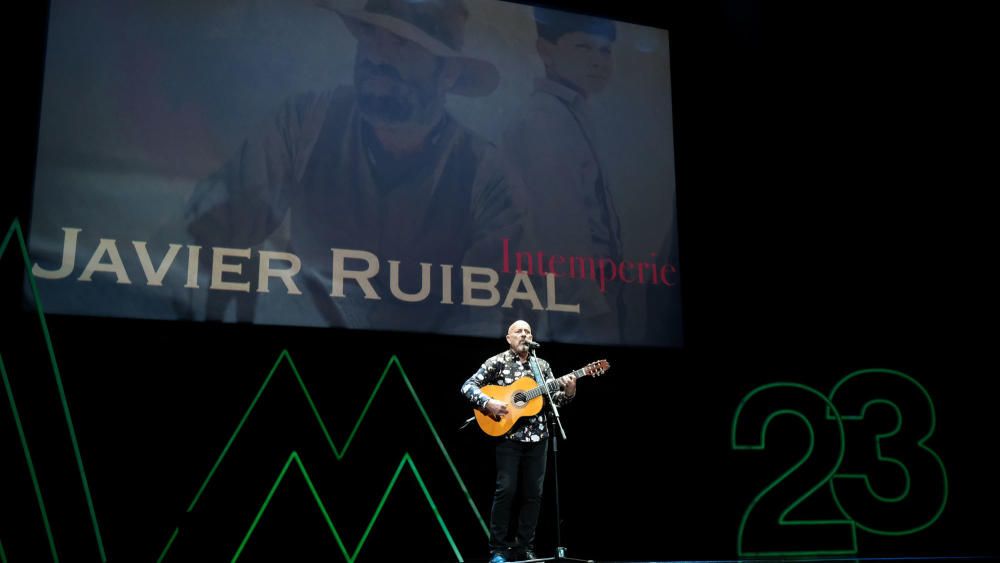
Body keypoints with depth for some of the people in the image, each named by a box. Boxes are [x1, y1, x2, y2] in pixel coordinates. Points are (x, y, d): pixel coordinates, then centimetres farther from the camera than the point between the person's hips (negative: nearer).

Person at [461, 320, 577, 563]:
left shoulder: (542, 365, 13)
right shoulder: (497, 362, 0)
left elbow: (554, 398, 12)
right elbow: (468, 386, -5)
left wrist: (568, 391, -9)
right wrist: (488, 403, -20)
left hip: (537, 437, 4)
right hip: (509, 435, -4)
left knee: (533, 493, 4)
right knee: (506, 490, -9)